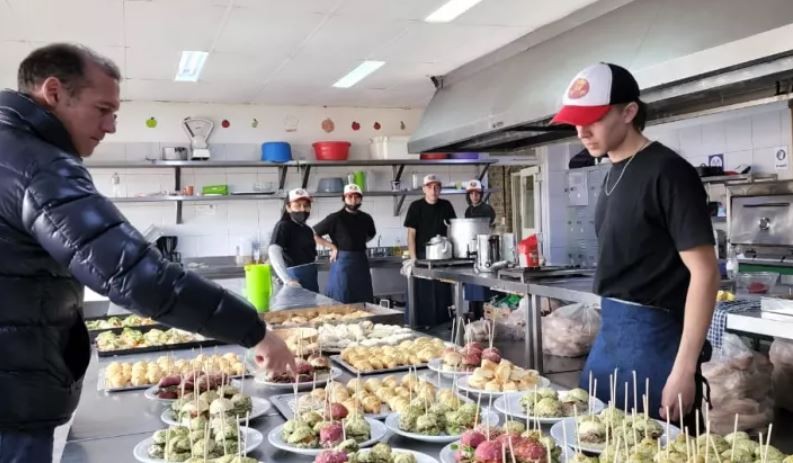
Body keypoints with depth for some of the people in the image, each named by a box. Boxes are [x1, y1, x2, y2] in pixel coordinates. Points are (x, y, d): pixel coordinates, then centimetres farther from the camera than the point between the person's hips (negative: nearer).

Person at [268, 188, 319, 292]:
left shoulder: (308, 230, 14)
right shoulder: (283, 226, -10)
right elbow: (273, 251, -25)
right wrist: (287, 279, -36)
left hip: (311, 277, 8)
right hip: (296, 278, -8)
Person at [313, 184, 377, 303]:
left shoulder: (366, 218, 7)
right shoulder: (335, 218, -7)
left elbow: (371, 234, 27)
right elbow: (313, 234, -6)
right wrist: (332, 247, -6)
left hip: (361, 262, 5)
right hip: (342, 262, -5)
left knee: (364, 302, 7)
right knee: (341, 303, -2)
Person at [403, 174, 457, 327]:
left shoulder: (446, 206, 5)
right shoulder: (416, 206, -4)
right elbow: (411, 233, -6)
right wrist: (413, 258, -13)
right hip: (422, 255, -3)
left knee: (442, 292, 6)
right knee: (422, 293, -2)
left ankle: (442, 323, 14)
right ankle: (421, 325, 5)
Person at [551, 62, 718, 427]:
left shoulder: (668, 172, -14)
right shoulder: (614, 173, 10)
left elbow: (704, 273, -17)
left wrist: (684, 370, -20)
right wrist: (612, 322, 17)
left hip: (653, 335, -8)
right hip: (611, 329, 8)